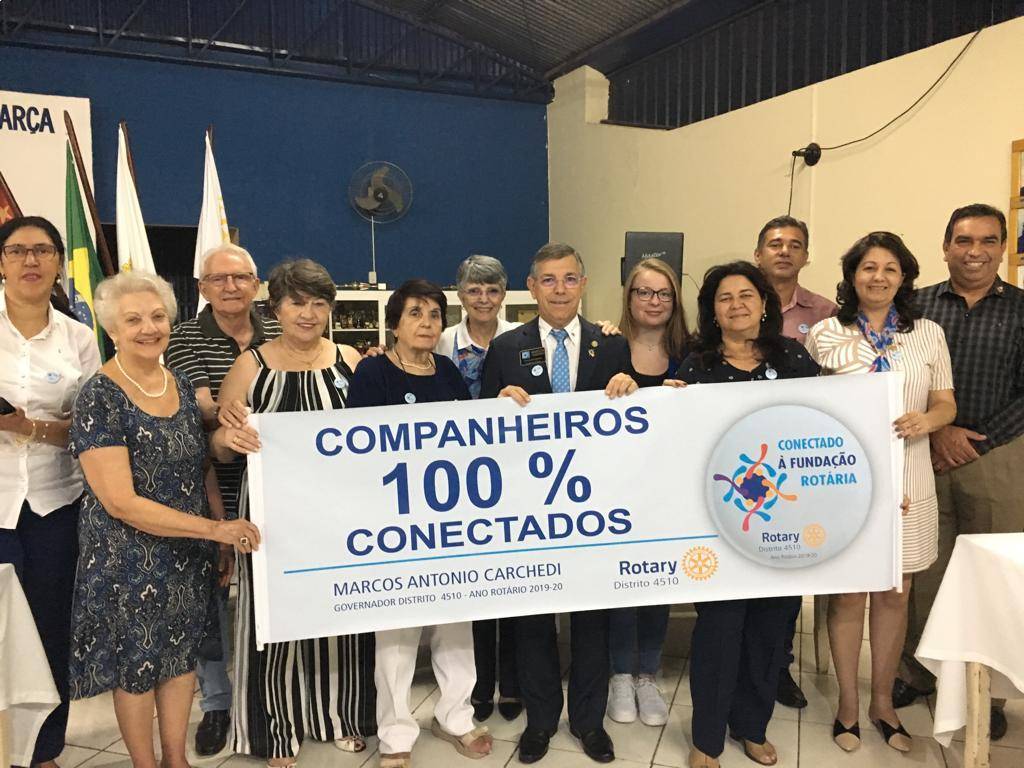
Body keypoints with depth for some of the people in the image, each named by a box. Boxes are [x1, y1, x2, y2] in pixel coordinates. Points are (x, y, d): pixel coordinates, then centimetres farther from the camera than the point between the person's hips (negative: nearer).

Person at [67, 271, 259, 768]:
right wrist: (214, 528, -22)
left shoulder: (182, 387, 2)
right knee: (137, 663, 11)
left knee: (182, 654, 16)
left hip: (190, 555, 5)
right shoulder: (99, 399, -17)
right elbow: (120, 502, -21)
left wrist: (225, 540, 4)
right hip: (129, 559, -5)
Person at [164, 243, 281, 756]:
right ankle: (216, 702, 28)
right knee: (213, 596, 9)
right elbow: (194, 412, -14)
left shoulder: (278, 336, 5)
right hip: (213, 494, -2)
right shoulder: (184, 339, -3)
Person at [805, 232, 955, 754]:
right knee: (848, 592, 6)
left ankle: (882, 701, 31)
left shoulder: (928, 335, 6)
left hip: (905, 480, 2)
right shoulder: (825, 334, 0)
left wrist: (925, 421, -14)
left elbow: (946, 404, 7)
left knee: (895, 593, 12)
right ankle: (848, 703, 24)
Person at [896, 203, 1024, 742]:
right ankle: (916, 673, 23)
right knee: (921, 571, 6)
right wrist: (937, 432, -11)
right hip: (924, 455, 0)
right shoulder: (916, 306, 5)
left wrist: (974, 443, -9)